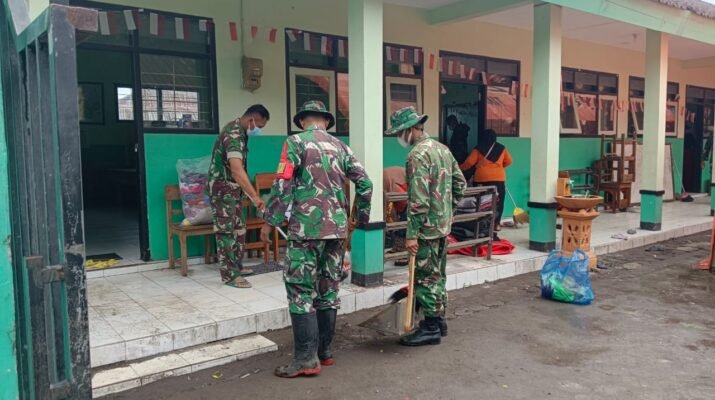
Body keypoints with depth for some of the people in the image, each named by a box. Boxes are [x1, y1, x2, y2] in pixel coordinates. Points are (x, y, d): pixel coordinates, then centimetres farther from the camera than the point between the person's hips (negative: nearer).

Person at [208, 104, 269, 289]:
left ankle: (237, 266, 25)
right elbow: (236, 169, -38)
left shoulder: (238, 130, 8)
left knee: (239, 227, 15)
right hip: (223, 187, -10)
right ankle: (229, 275, -1)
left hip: (233, 187, 10)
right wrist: (254, 196, -42)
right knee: (226, 230, -6)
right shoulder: (234, 134, -25)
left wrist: (247, 192, 27)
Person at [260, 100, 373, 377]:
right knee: (328, 290, 12)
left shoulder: (296, 142, -2)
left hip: (306, 228, -5)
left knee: (302, 291, -1)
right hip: (337, 228, 6)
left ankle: (306, 358, -1)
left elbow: (283, 185, -10)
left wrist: (269, 221, -3)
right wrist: (362, 217, 22)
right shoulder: (340, 147, 13)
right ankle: (324, 351, 21)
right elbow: (365, 183, 10)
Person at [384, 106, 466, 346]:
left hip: (427, 227, -9)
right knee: (438, 274, 18)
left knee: (426, 277, 1)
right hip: (444, 225, 9)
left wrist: (412, 234, -19)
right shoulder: (442, 148, 10)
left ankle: (431, 329, 9)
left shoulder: (417, 155, -17)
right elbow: (460, 184, 15)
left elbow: (418, 200, -22)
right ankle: (439, 320, 28)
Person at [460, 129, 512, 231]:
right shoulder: (501, 148, 9)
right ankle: (496, 224, 4)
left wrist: (460, 168, 18)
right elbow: (508, 161, 14)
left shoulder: (478, 149, 4)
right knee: (497, 201, 5)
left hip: (481, 178, -1)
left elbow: (469, 162, 2)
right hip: (498, 178, 1)